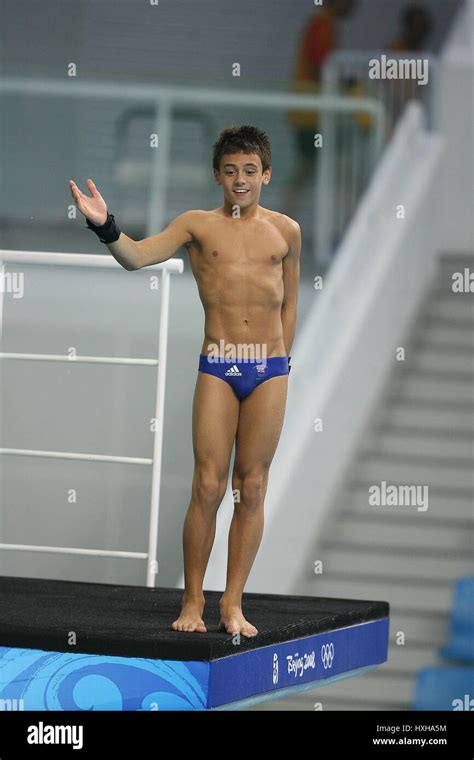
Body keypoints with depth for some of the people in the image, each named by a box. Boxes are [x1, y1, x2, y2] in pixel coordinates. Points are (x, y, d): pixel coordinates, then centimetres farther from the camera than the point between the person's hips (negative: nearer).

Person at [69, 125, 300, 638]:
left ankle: (233, 605, 8)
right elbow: (136, 256, -8)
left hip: (270, 369, 2)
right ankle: (192, 602, 3)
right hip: (217, 366, -2)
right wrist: (105, 227, -26)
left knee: (252, 490, 2)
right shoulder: (197, 225, 5)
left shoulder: (285, 231, 11)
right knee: (208, 486, -6)